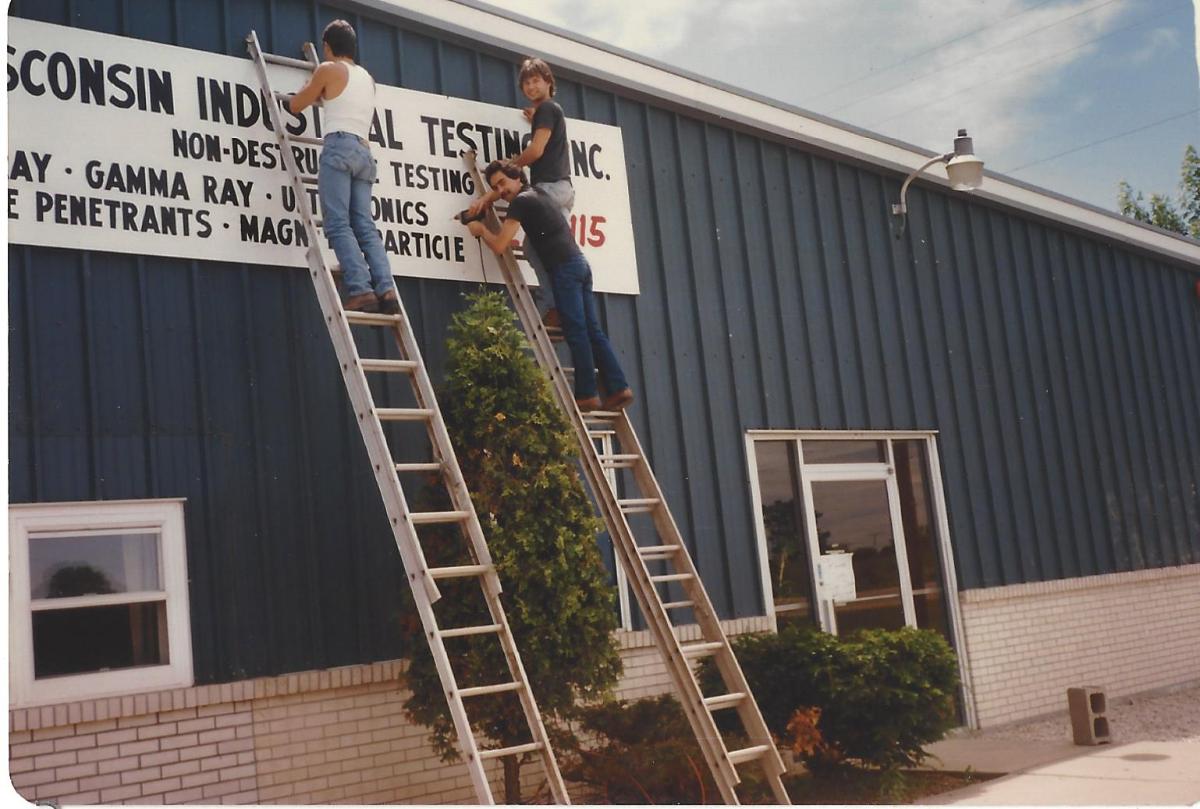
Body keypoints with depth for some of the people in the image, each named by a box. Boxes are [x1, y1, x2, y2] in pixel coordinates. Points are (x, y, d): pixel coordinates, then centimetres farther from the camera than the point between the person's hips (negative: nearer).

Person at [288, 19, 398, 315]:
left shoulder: (329, 69, 5)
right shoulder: (367, 78, 24)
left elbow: (296, 106, 15)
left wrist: (310, 89, 33)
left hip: (339, 147, -6)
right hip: (364, 152, 6)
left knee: (338, 225, -12)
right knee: (364, 226, 0)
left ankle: (360, 290, -26)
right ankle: (386, 290, -15)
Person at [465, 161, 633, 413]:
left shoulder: (521, 201, -5)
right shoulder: (539, 193, 22)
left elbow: (499, 246, -9)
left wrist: (481, 230, 8)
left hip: (565, 267, -9)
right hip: (579, 263, 9)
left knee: (576, 333, -8)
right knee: (593, 331, 5)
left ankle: (587, 395, -9)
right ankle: (618, 388, 0)